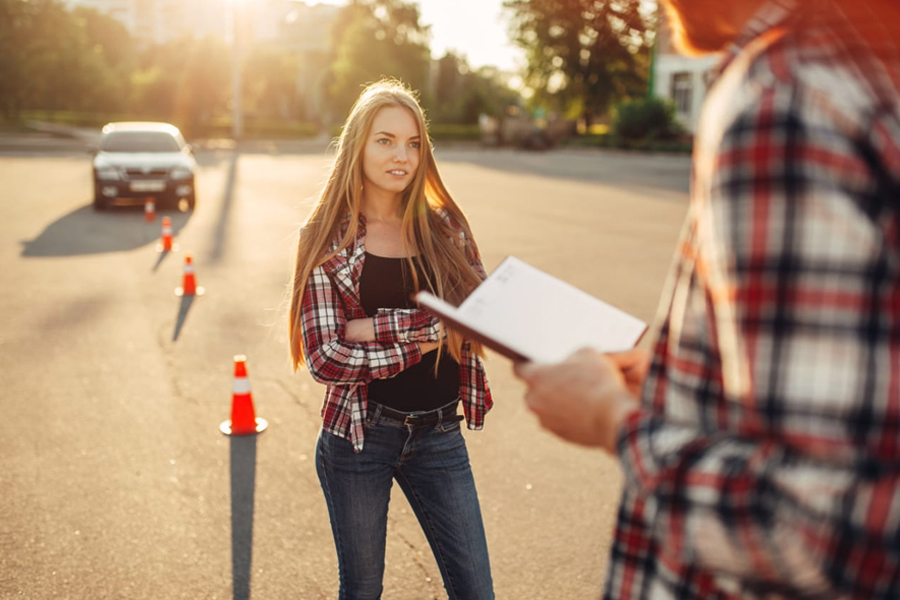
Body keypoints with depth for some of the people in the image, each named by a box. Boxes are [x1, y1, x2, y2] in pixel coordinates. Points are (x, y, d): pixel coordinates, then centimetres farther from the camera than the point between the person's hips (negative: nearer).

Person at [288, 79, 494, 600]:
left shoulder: (445, 226, 3)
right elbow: (325, 359, -13)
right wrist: (426, 337, -13)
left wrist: (382, 327, -18)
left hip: (439, 436, 3)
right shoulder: (327, 238, -6)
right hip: (358, 436, -2)